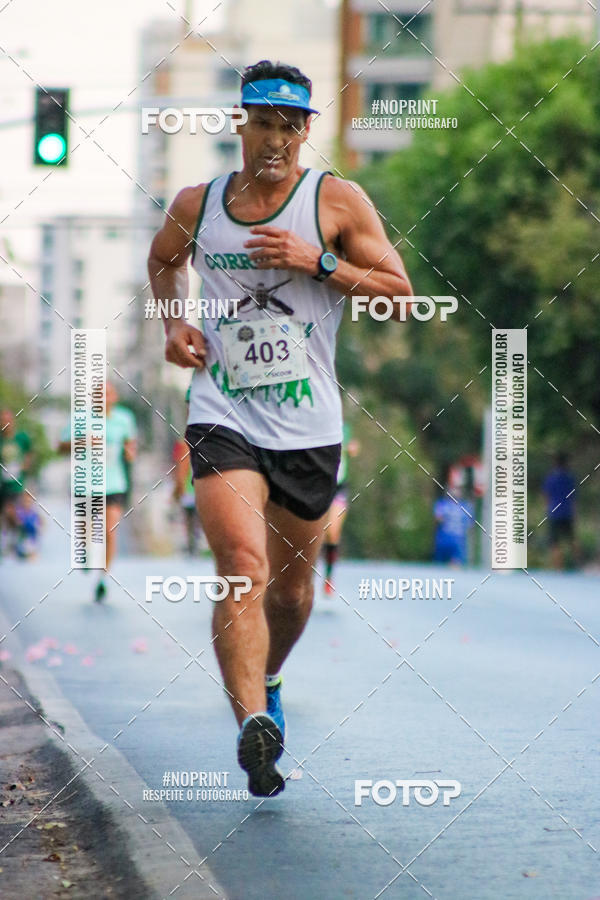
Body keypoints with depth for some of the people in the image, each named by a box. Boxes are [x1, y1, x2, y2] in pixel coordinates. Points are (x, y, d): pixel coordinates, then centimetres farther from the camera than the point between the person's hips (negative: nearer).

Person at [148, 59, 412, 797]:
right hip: (224, 419, -1)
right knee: (243, 566, -22)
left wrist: (319, 262, -15)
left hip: (309, 426, 1)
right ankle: (253, 723, -30)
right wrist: (174, 324, 10)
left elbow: (401, 295, -3)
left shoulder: (337, 202, -1)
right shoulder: (197, 205, 6)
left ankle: (267, 681, 44)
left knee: (292, 584, 14)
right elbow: (163, 258, 28)